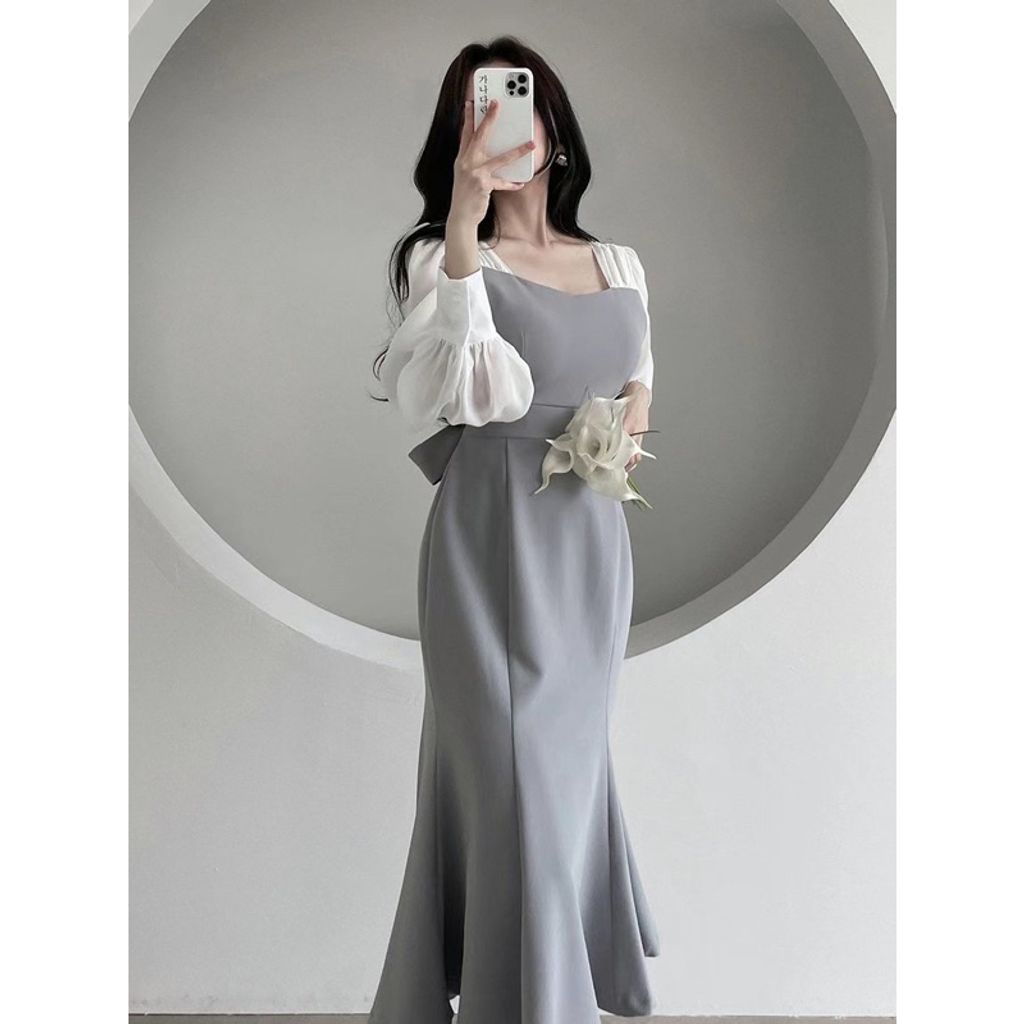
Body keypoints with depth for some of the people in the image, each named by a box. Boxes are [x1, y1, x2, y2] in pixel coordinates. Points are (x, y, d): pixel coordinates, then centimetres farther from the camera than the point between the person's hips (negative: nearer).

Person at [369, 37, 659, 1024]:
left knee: (570, 753, 15)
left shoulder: (621, 264, 11)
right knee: (511, 767, -4)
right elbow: (449, 386, -23)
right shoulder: (444, 255, -3)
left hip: (591, 536, 5)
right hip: (493, 535, -4)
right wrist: (464, 221, -31)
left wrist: (628, 433, 2)